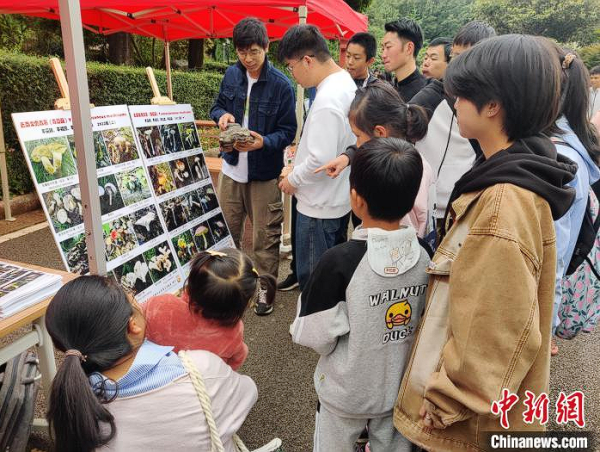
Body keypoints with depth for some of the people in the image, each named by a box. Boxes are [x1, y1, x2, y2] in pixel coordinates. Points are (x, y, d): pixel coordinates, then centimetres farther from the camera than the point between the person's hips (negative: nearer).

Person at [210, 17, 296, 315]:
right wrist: (222, 115, -8)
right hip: (231, 168, 5)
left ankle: (265, 289, 24)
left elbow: (288, 131, -10)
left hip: (264, 173, -4)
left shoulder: (281, 84, -12)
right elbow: (218, 106, 16)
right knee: (226, 231, 17)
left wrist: (263, 142, -29)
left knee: (265, 237, 5)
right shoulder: (231, 74, 3)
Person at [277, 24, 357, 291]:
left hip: (320, 208, -10)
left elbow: (320, 161, -28)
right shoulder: (345, 82, 7)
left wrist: (293, 179, -10)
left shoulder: (327, 100, -25)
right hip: (338, 200, 10)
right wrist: (295, 167, 12)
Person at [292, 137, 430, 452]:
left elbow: (314, 336, -22)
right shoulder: (424, 257, -13)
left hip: (347, 392, -3)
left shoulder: (339, 261, -29)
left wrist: (307, 299, -5)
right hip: (402, 389, 4)